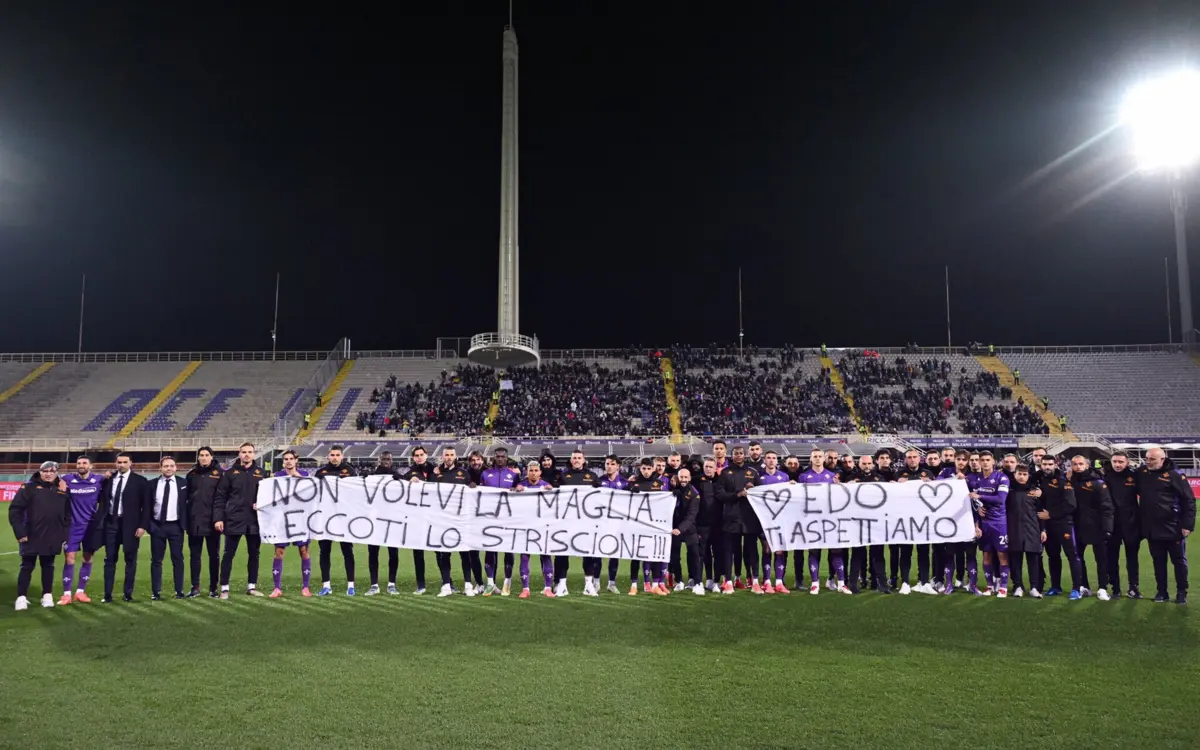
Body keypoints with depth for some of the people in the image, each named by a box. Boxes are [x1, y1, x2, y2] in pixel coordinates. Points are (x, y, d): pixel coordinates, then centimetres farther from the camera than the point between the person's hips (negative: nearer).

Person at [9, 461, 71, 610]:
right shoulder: (29, 488, -4)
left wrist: (65, 535, 6)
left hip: (53, 538, 3)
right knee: (27, 566, 4)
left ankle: (47, 595, 19)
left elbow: (67, 515, 11)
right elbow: (15, 510, -6)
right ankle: (22, 597, 10)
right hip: (31, 536, -3)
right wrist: (20, 532, -11)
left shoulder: (63, 490, 6)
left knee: (48, 566, 11)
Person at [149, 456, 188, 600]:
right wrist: (148, 524, -3)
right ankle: (156, 592, 13)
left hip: (175, 526, -1)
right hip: (157, 526, 1)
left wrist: (185, 523, -1)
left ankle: (179, 591, 10)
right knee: (156, 560, 6)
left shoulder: (183, 483, 1)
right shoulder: (152, 484, 3)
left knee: (177, 559, 4)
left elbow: (187, 504, 5)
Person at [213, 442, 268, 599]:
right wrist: (218, 518, -7)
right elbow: (219, 497, 0)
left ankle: (252, 586, 18)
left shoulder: (261, 473, 8)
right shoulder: (230, 473, 2)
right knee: (228, 554, 2)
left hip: (254, 521, 2)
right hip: (233, 520, -2)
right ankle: (224, 588, 10)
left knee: (254, 554, 8)